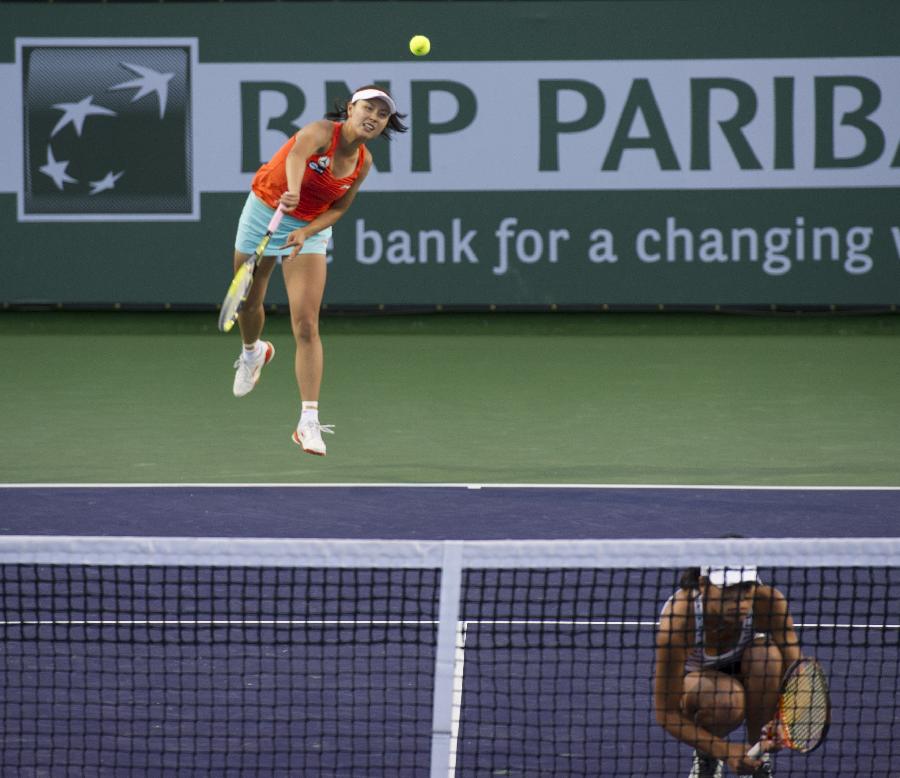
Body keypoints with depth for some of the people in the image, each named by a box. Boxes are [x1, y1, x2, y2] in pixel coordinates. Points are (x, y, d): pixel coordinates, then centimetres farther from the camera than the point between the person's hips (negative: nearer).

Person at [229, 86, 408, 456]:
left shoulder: (363, 163, -9)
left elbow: (338, 208, 1)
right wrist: (293, 191, -71)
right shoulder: (323, 132, -26)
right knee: (248, 304, 15)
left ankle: (308, 422, -14)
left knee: (306, 326, -11)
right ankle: (253, 352, 53)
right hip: (264, 213, -2)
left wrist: (307, 231, -19)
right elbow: (298, 153, -49)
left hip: (310, 229, 2)